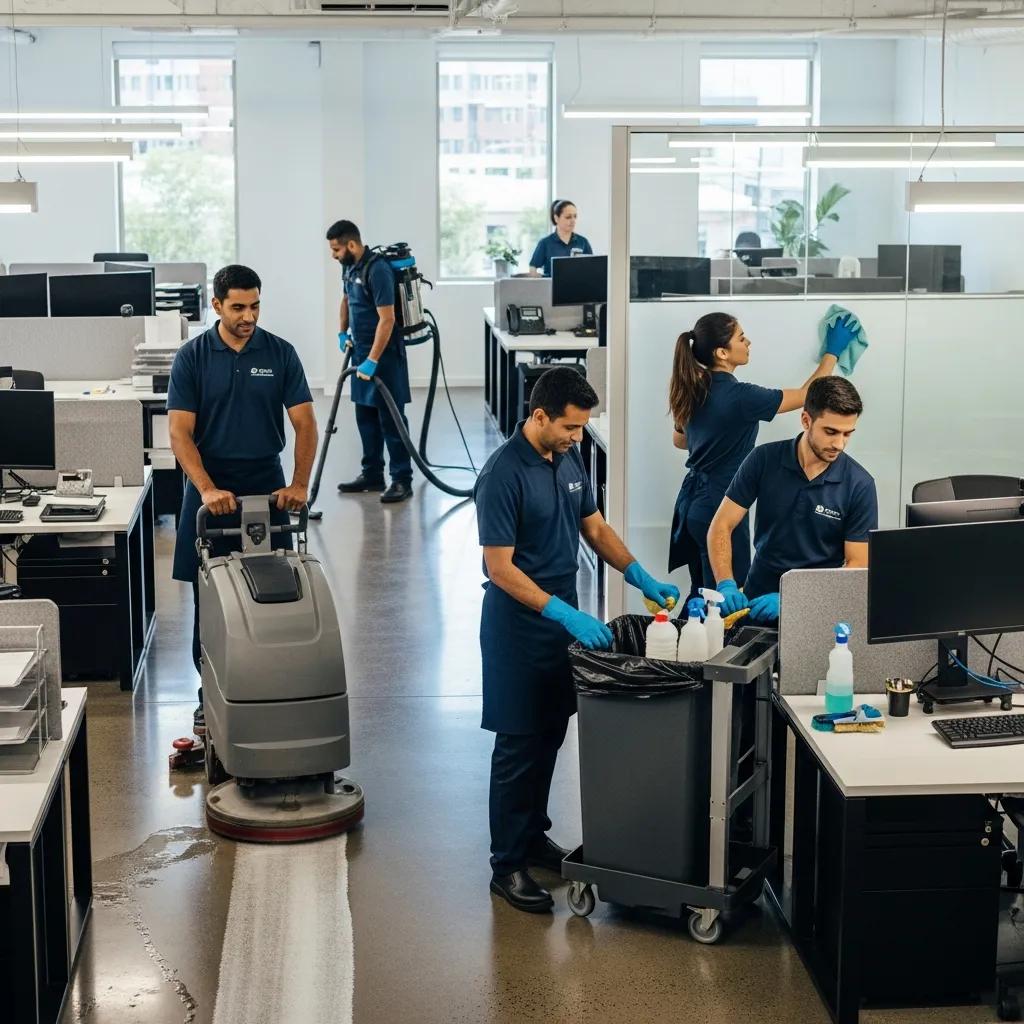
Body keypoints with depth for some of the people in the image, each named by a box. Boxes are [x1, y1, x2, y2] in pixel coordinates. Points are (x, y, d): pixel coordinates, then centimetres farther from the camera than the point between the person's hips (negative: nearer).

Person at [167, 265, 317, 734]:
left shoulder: (280, 353, -1)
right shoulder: (192, 357, -5)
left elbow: (304, 422, -4)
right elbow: (180, 432, -10)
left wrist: (299, 484, -18)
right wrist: (207, 489, -24)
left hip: (266, 486, 1)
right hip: (211, 487, -1)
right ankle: (209, 693, 15)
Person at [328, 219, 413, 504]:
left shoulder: (377, 270, -22)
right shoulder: (349, 266, 6)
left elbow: (387, 319, -25)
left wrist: (372, 361, -27)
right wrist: (342, 332, 16)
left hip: (383, 354, -9)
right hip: (361, 351, 9)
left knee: (391, 418, -6)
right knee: (366, 417, 13)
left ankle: (402, 480, -2)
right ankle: (372, 475, 21)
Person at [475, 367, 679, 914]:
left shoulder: (569, 459, 4)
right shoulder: (503, 475, -21)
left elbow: (595, 528, 14)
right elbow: (500, 568, -23)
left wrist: (641, 577, 0)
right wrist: (565, 615, -28)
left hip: (563, 614, 8)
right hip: (518, 622, -8)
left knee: (550, 734, 17)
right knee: (518, 743, -1)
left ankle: (533, 835, 32)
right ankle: (507, 865, 7)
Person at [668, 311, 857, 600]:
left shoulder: (693, 390, 4)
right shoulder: (739, 396, -20)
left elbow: (679, 440, 21)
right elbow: (806, 396, -9)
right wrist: (833, 351, 2)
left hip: (693, 500, 9)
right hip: (719, 507, -9)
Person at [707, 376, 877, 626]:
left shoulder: (860, 485, -7)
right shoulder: (763, 460, -3)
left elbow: (857, 566, -7)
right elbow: (721, 526, 0)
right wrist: (726, 585, -17)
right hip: (758, 601, 2)